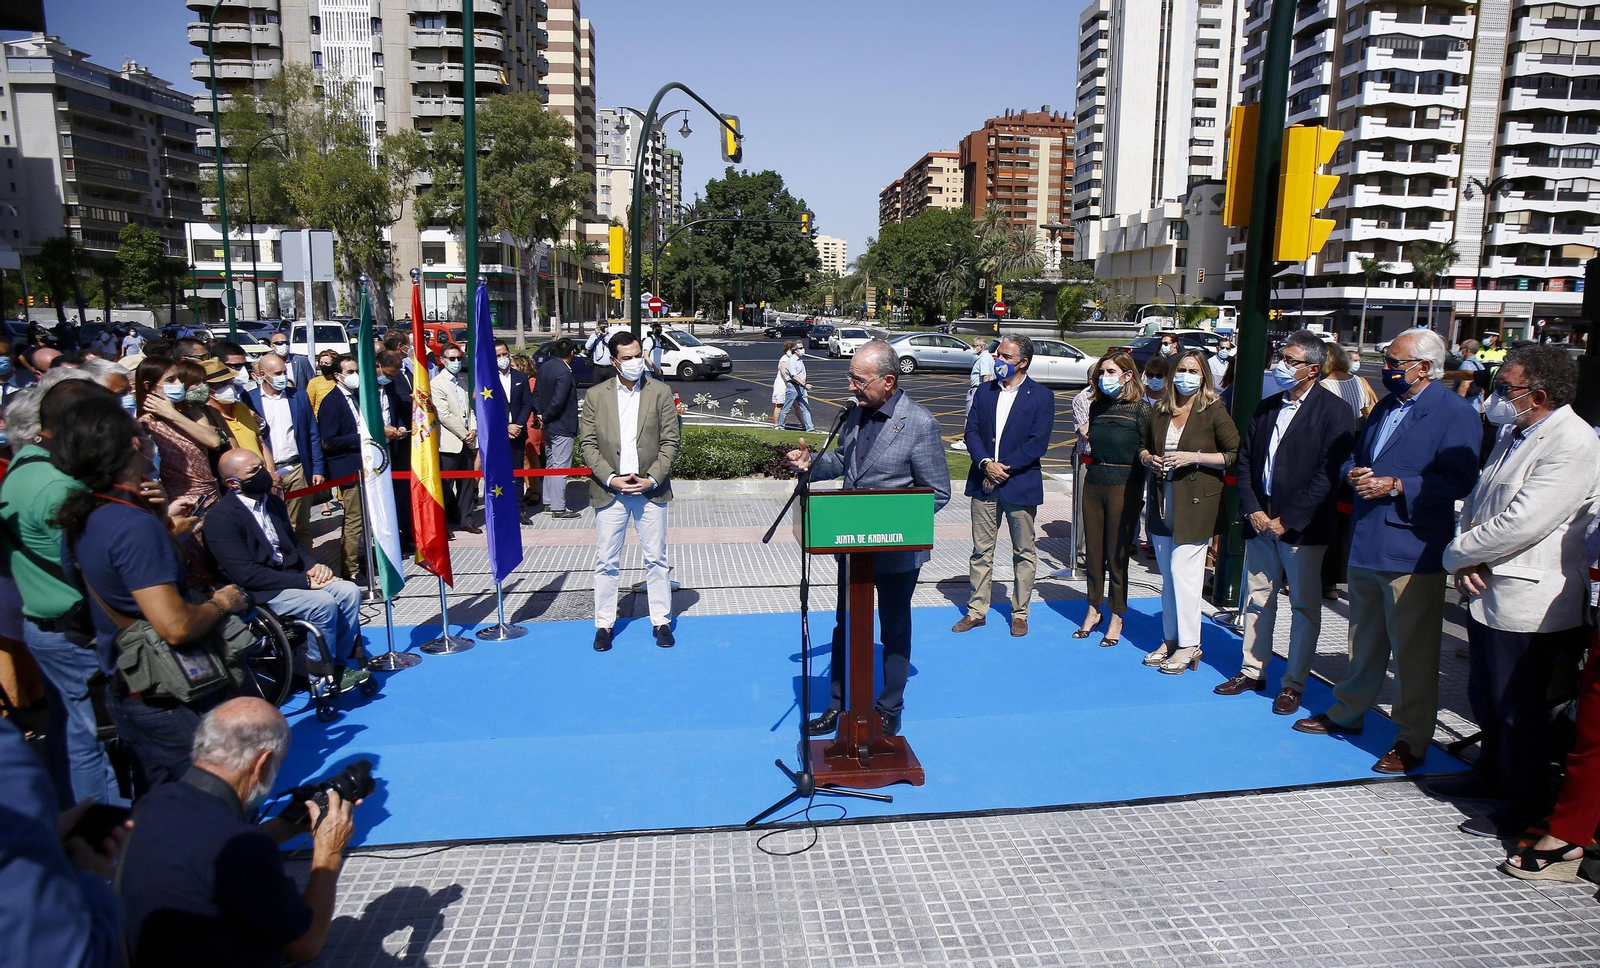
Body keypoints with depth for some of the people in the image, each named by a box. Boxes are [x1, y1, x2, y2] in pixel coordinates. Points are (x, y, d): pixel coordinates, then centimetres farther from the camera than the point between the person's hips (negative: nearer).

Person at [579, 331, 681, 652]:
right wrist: (610, 479, -10)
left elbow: (670, 441, 0)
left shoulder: (661, 392, 2)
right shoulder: (595, 395, 3)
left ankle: (661, 620, 19)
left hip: (651, 490, 0)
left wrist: (653, 479, -10)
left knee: (656, 559, 7)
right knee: (606, 561, 5)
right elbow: (587, 443, 1)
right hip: (610, 491, 0)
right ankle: (604, 624, 17)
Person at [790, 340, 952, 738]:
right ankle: (840, 705, 32)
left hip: (898, 549, -6)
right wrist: (812, 463, -2)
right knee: (845, 625, 16)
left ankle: (889, 710, 30)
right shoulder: (856, 414, 2)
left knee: (894, 630, 13)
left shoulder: (920, 423, -18)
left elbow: (938, 493, -15)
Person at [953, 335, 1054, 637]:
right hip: (984, 484, 3)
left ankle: (1020, 612, 20)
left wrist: (1003, 468, -15)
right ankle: (976, 610, 17)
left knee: (1024, 553, 8)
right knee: (981, 550, 8)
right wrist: (985, 463, -14)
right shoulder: (984, 391, 8)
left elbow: (1038, 443, -10)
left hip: (1021, 485, -3)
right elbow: (972, 431, 3)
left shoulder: (1042, 397, -4)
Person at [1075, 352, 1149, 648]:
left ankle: (1117, 618, 16)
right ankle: (1094, 610, 25)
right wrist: (1085, 443, 2)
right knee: (1094, 551, 11)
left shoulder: (1140, 408, -8)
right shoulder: (1097, 406, 8)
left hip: (1124, 487, -5)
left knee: (1117, 555, 2)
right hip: (1094, 483, 5)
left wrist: (1143, 494, -9)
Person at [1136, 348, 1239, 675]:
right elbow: (1143, 448, 22)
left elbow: (1235, 455, -8)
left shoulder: (1214, 413, -6)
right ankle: (1170, 639, 22)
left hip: (1195, 504, -6)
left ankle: (1188, 645, 5)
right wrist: (1149, 459, -1)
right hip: (1162, 503, 6)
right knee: (1168, 575, 12)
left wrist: (1195, 457, -17)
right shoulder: (1159, 412, 10)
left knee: (1183, 571, -6)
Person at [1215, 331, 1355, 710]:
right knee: (1257, 601, 13)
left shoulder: (1335, 411, -8)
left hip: (1303, 528, -5)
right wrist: (1252, 510, -3)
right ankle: (1252, 672, 25)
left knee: (1304, 607, 6)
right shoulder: (1265, 408, 10)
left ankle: (1294, 683, 16)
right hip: (1260, 522, 6)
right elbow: (1244, 462, 10)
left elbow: (1329, 475, -14)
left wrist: (1287, 520, -15)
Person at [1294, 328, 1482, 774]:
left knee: (1413, 651, 1)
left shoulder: (1456, 414, -10)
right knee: (1364, 639, 20)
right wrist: (1353, 473, 0)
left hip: (1412, 553, -8)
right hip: (1365, 546, 8)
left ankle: (1411, 741, 13)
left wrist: (1396, 486, -22)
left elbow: (1459, 481, -19)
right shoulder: (1385, 408, 15)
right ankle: (1347, 712, 34)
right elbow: (1355, 457, 22)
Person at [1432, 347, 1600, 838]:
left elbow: (1522, 524, -25)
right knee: (1485, 699, 22)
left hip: (1528, 605, -9)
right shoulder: (1511, 434, 11)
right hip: (1487, 592, 9)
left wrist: (1457, 554, -12)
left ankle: (1524, 806, 21)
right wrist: (1465, 562, -2)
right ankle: (1491, 774, 41)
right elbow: (1476, 502, 14)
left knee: (1518, 710, 5)